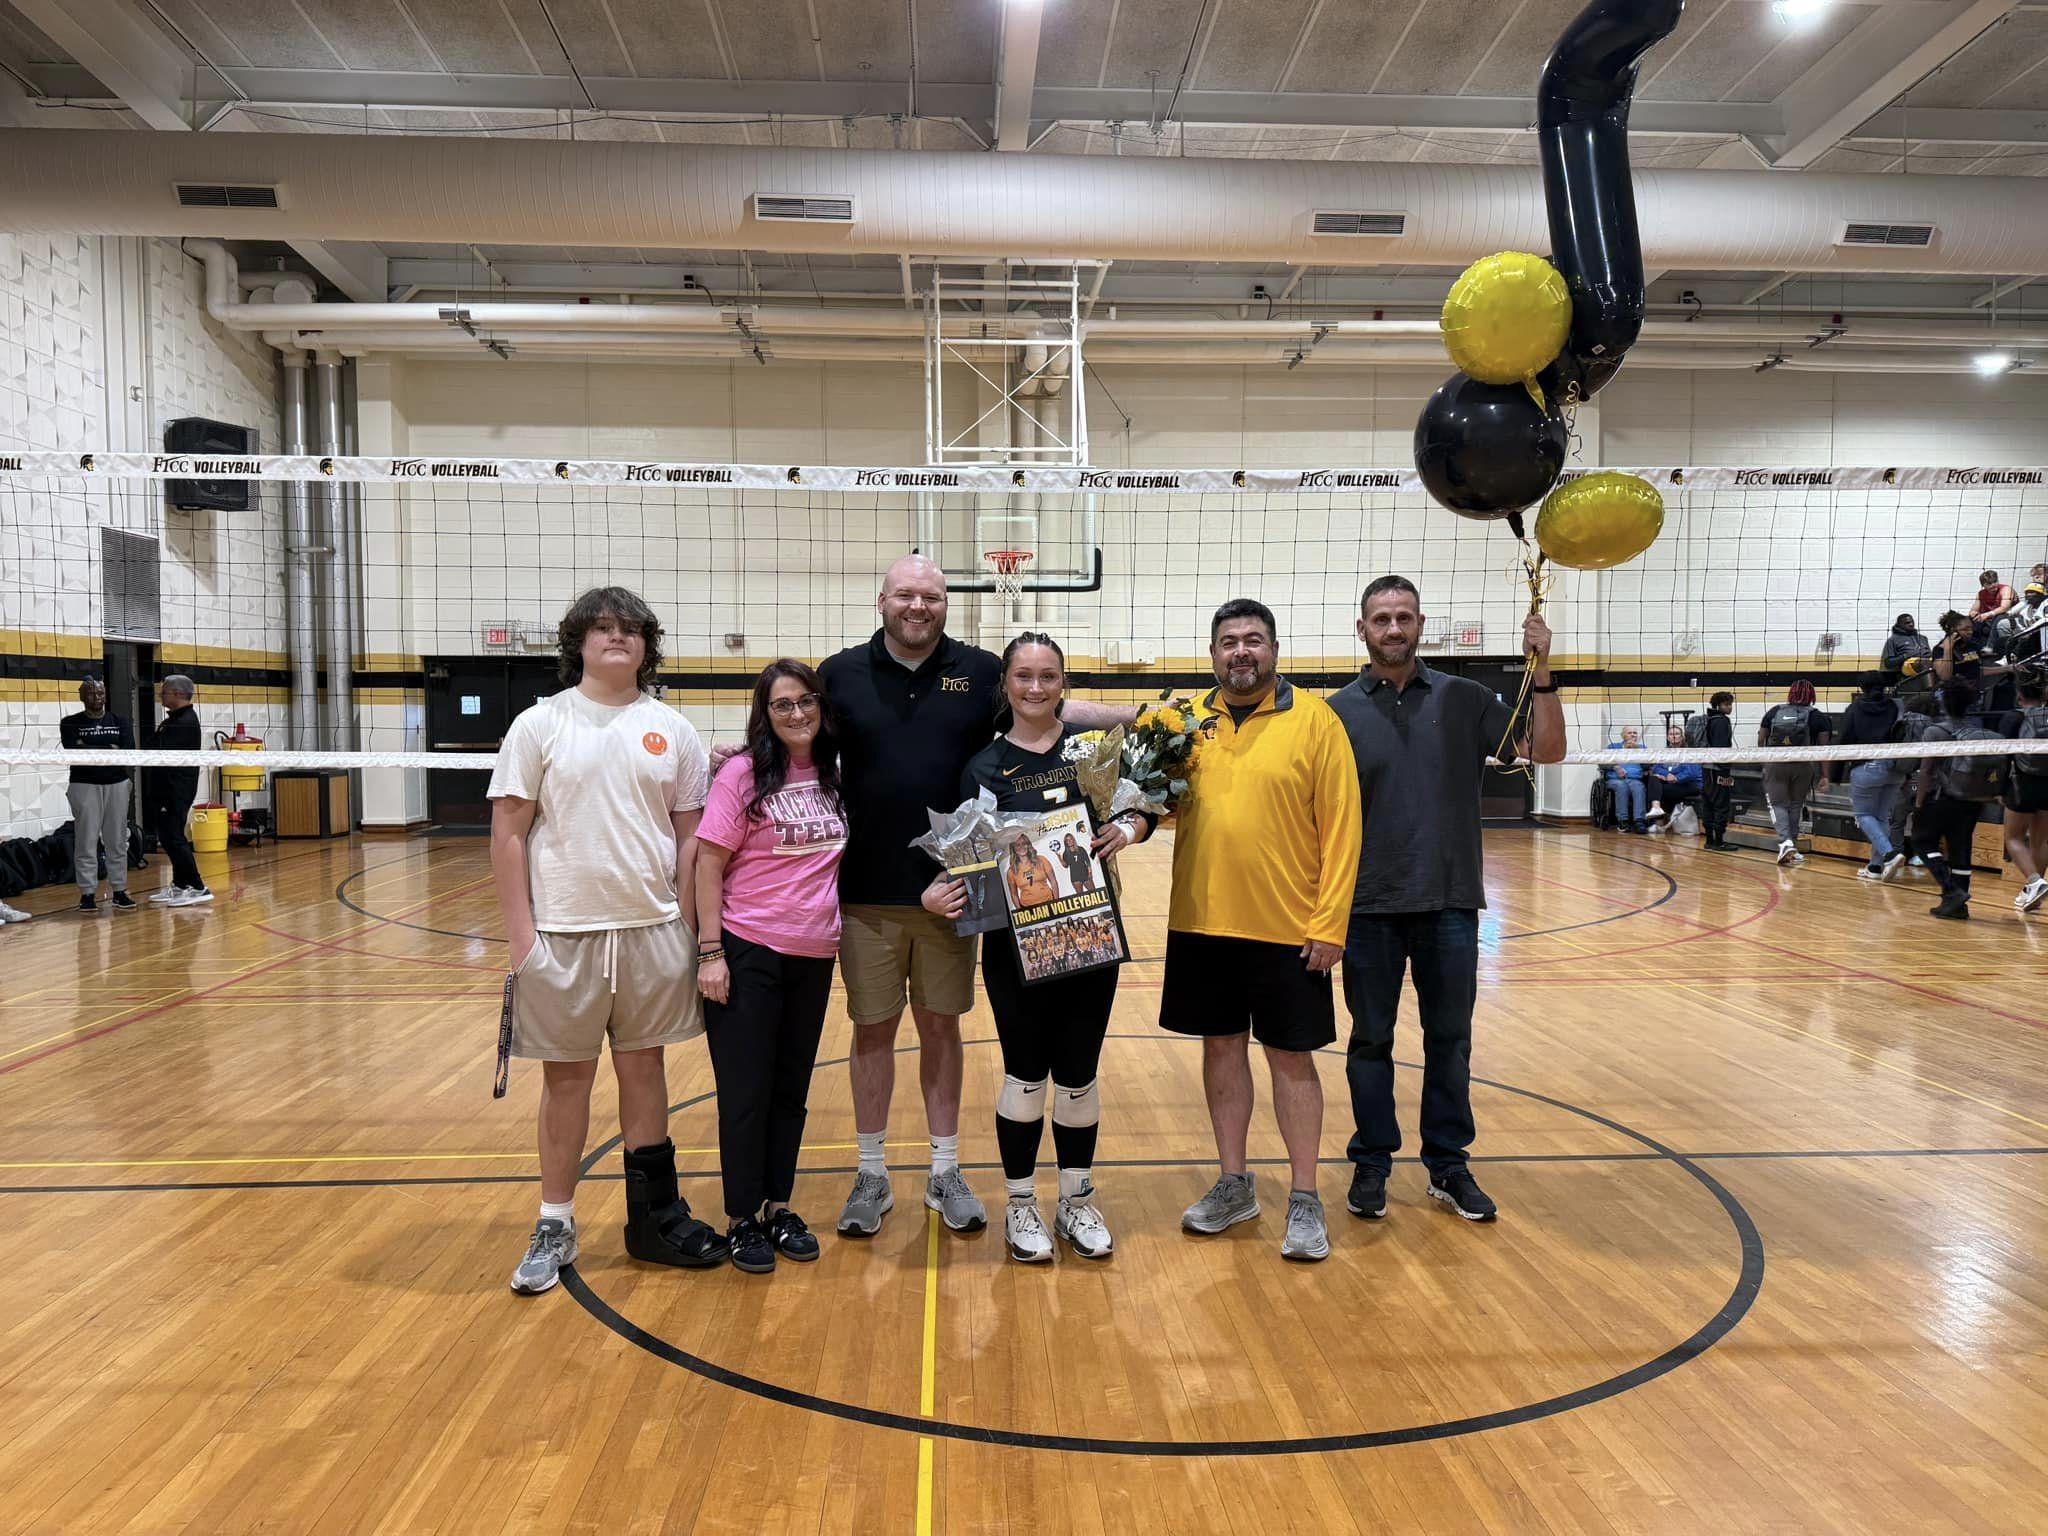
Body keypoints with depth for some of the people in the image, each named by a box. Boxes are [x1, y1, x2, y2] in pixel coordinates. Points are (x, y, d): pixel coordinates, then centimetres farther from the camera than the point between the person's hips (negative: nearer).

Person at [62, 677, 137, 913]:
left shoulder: (119, 722, 10)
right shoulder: (71, 723, 4)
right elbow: (74, 752, -13)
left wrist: (90, 750, -10)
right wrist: (109, 749, -10)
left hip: (116, 784, 2)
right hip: (84, 785, -2)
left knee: (117, 841, 4)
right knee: (86, 842, -3)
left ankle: (119, 892, 9)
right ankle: (87, 894, 2)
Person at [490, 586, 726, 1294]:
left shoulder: (671, 730, 5)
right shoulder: (540, 724, -1)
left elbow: (690, 837, 7)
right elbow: (508, 833, -2)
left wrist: (686, 929, 1)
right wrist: (521, 934, -7)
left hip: (652, 930, 2)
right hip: (563, 933, -2)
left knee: (643, 1069, 11)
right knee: (567, 1077, 8)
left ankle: (654, 1217, 24)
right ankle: (555, 1228, 22)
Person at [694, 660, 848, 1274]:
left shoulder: (833, 776, 6)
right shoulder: (743, 774, -9)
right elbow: (708, 865, -10)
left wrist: (837, 931, 9)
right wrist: (710, 952, -13)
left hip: (814, 956, 5)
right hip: (749, 953, -5)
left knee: (792, 1089, 14)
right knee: (746, 1092, 4)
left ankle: (779, 1208, 27)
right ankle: (741, 1219, 19)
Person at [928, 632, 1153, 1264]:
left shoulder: (1093, 744, 2)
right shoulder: (985, 767, 0)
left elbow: (1144, 809, 8)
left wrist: (1128, 828, -14)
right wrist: (937, 891, -19)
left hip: (1091, 937, 1)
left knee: (1078, 1073, 11)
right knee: (1026, 1072, 8)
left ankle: (1077, 1203, 29)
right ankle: (1020, 1205, 26)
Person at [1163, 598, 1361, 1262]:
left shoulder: (1315, 719, -6)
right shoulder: (1189, 721, 6)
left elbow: (1341, 828, -8)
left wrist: (1329, 924, -12)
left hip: (1287, 927, -4)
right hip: (1202, 922, 4)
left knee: (1291, 1057, 6)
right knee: (1222, 1047, 14)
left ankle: (1304, 1200, 21)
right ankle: (1234, 1185, 30)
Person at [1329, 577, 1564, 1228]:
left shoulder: (1465, 699, 3)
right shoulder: (1339, 711, 0)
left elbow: (1546, 751, 0)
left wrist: (1541, 674, -12)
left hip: (1450, 901, 1)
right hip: (1370, 905, -1)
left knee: (1450, 1040, 11)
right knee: (1371, 1041, 9)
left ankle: (1449, 1165, 26)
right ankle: (1372, 1165, 23)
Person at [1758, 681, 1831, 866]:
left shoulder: (1773, 712, 5)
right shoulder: (1817, 716, 1)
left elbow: (1760, 741, 7)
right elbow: (1823, 748, -2)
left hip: (1775, 765, 0)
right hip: (1802, 766, 0)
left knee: (1778, 804, 5)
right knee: (1796, 805, 14)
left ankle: (1785, 842, -17)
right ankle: (1792, 849, 20)